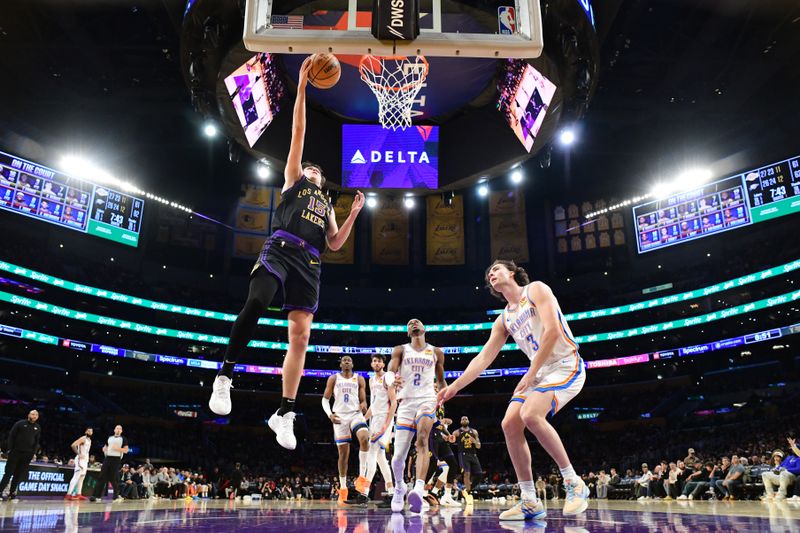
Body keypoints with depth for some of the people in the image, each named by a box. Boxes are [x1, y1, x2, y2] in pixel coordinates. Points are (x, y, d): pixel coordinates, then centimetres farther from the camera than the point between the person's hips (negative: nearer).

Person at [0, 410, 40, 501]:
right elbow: (11, 436, -2)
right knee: (8, 472, -2)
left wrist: (34, 453, 1)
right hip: (15, 452, -3)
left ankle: (12, 493, 9)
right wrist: (9, 449, -9)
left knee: (19, 475, 4)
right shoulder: (20, 423, 0)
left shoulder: (38, 428, 10)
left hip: (27, 454, 3)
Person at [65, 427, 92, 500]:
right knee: (76, 477, -14)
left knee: (81, 478, 12)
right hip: (80, 459, -10)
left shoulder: (89, 440, 17)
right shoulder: (83, 438, -10)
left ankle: (78, 494, 17)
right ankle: (68, 494, -16)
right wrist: (79, 454, -20)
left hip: (85, 460, 10)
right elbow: (73, 445, -22)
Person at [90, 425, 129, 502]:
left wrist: (117, 448, -16)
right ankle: (98, 496, -3)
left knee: (114, 478, -3)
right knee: (102, 477, -2)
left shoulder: (123, 439, 3)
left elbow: (126, 450, -3)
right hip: (107, 458, 5)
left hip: (116, 459, -4)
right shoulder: (110, 438, 17)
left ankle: (116, 495, 8)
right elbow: (105, 447, 28)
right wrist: (104, 449, 4)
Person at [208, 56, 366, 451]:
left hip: (309, 262, 4)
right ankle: (225, 376, -19)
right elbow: (298, 132, 17)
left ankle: (285, 413, -2)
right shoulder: (292, 180, 23)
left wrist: (354, 213, 14)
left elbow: (335, 244, 23)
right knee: (255, 303, -32)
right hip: (280, 248, -4)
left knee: (301, 336, -5)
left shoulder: (326, 205, 33)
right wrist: (302, 86, 13)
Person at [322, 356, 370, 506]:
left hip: (356, 414, 0)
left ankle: (362, 477, -24)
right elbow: (325, 399, 8)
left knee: (364, 438, -30)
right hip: (340, 416, 0)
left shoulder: (359, 379, 10)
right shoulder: (333, 378, 9)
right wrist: (329, 414, -9)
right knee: (343, 453, 3)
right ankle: (343, 488, 17)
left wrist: (364, 406, -13)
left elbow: (363, 400, 11)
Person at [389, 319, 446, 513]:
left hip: (427, 400, -1)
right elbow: (390, 371, -6)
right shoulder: (400, 350, 11)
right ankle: (399, 487, 30)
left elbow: (441, 381, 23)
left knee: (422, 440, -29)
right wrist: (391, 380, -30)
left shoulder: (436, 352, 14)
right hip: (405, 402, 1)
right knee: (398, 455, 0)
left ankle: (419, 489, -43)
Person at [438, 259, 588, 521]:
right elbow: (483, 358, 14)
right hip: (539, 371, 7)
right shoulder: (504, 319, 16)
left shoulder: (536, 289, -4)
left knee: (531, 414, -28)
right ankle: (530, 502, 0)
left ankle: (574, 484, -13)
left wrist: (531, 373, -18)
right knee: (510, 423, -8)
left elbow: (552, 330, -18)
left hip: (566, 365, -7)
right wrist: (454, 387, 8)